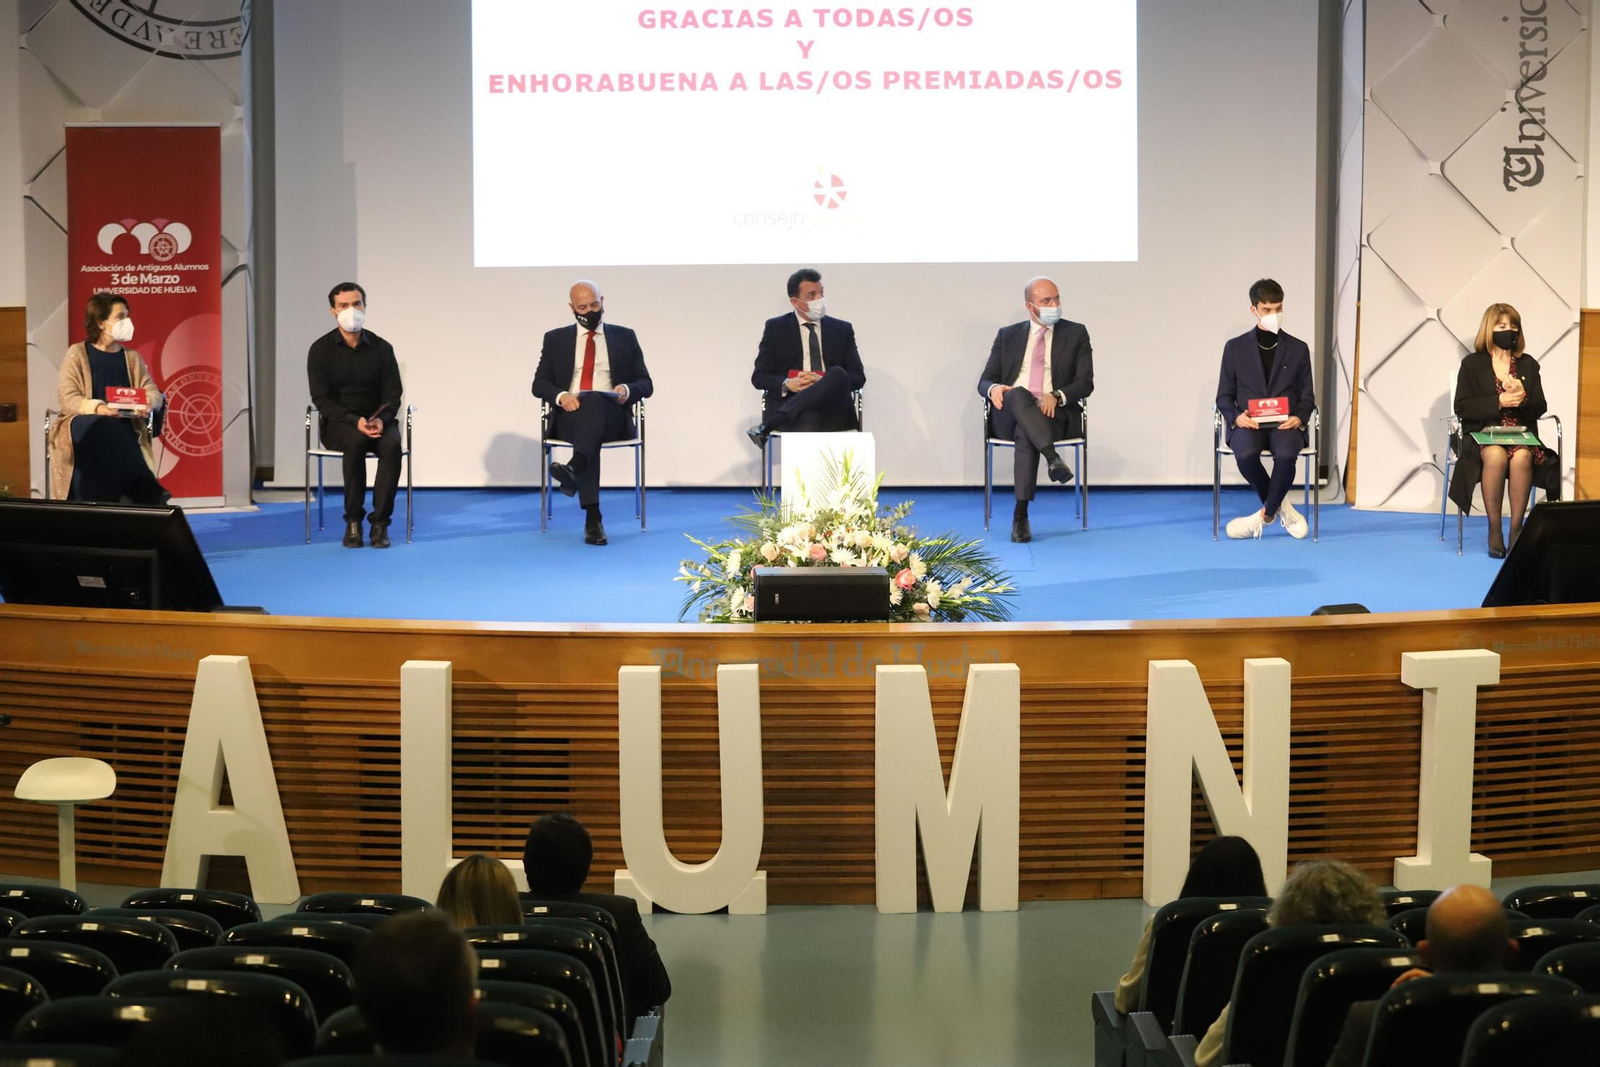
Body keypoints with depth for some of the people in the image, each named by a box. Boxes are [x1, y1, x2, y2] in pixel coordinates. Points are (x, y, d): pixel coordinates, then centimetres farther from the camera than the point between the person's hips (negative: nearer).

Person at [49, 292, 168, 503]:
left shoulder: (131, 357, 16)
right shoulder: (77, 353, 4)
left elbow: (154, 394, 8)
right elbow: (67, 399, -6)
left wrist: (147, 404, -18)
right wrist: (97, 408, -26)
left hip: (123, 427, 3)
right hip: (85, 425, -2)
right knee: (102, 431, -38)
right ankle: (148, 494, -42)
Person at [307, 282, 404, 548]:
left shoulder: (382, 348, 2)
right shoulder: (321, 349, -3)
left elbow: (393, 395, 0)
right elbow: (322, 399, -9)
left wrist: (381, 420, -23)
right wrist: (355, 421, -25)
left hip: (377, 421, 2)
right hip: (337, 423, -2)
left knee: (392, 444, -33)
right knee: (356, 441, -37)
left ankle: (380, 522, -27)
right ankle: (353, 521, -27)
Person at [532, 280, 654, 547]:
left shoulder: (624, 337, 16)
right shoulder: (555, 339, 17)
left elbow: (646, 384, 11)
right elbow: (539, 384, 10)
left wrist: (628, 390, -13)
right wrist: (560, 395, -13)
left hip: (612, 417, 0)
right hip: (570, 417, 0)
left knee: (593, 400, -36)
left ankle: (574, 467, -59)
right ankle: (592, 518, -46)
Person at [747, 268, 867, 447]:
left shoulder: (842, 329, 18)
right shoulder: (776, 328, 13)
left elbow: (858, 377, 11)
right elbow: (758, 377, 9)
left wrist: (824, 382, -10)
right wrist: (788, 385, -14)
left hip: (832, 410, 2)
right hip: (788, 402, -2)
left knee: (838, 373, -33)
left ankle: (768, 426, -40)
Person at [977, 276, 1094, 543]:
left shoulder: (1075, 333, 14)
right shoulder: (1007, 336, 19)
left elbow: (1085, 382, 4)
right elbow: (985, 380, 13)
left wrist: (1056, 396, -17)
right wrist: (994, 388, -14)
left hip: (1054, 413, -1)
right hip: (1009, 415, 1)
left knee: (1025, 433, -36)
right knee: (1017, 394, -36)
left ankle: (1020, 515, -37)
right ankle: (1053, 458, -50)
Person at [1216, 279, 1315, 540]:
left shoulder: (1298, 349, 11)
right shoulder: (1235, 348, 9)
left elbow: (1307, 397, 11)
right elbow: (1224, 396, 8)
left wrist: (1299, 418, -11)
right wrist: (1236, 417, -13)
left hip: (1285, 424, 0)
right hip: (1248, 425, 0)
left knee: (1286, 455, -35)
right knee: (1245, 454, -35)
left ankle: (1266, 514, -12)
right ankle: (1281, 508, -9)